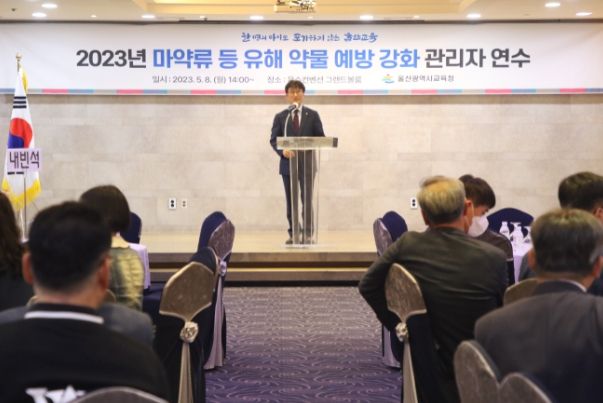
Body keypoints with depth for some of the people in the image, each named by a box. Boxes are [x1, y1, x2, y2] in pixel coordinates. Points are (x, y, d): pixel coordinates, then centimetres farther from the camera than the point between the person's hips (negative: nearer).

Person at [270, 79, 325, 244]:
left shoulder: (312, 115, 8)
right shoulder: (280, 117, 9)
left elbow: (320, 137, 5)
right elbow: (274, 139, 3)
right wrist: (282, 151, -16)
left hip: (307, 162, -1)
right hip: (288, 162, 1)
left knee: (307, 199, -3)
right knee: (291, 201, 5)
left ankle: (308, 234, 2)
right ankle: (293, 233, 11)